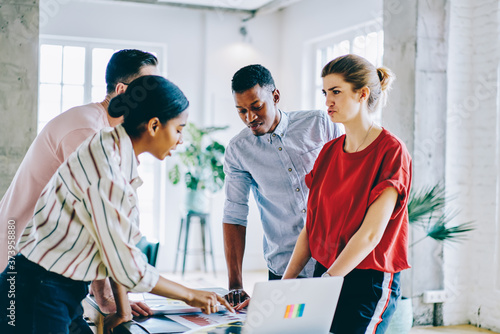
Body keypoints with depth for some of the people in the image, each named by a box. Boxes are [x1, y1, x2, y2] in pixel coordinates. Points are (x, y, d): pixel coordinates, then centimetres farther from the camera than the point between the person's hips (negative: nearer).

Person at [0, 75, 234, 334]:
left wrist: (123, 308, 3)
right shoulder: (107, 172, -26)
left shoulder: (118, 155, 3)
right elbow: (128, 268, -20)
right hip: (37, 295, -9)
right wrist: (190, 296, -8)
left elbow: (115, 245, 5)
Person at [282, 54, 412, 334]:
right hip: (325, 274, 6)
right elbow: (311, 226, 9)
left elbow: (370, 234, -16)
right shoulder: (329, 151, 10)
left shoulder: (391, 151, -9)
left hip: (369, 281, -5)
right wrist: (285, 284, 1)